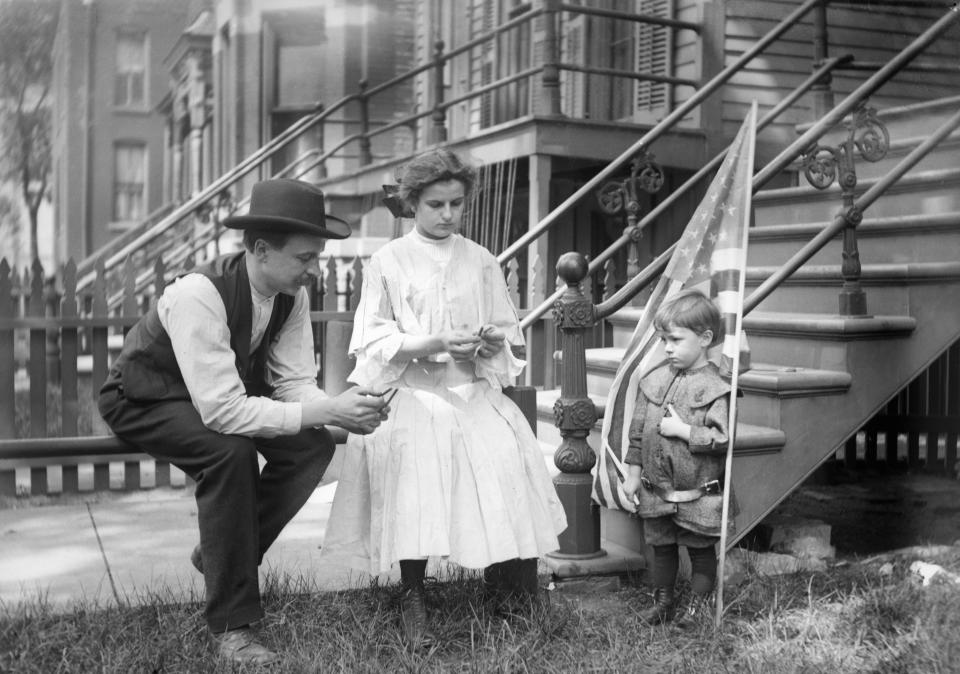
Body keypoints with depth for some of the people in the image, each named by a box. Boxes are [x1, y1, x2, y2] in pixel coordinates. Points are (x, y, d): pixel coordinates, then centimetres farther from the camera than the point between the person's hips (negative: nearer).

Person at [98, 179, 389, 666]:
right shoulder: (198, 295, -36)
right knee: (230, 451, -33)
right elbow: (222, 411, -39)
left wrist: (343, 411, -32)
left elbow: (294, 383, -11)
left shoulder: (292, 293, -15)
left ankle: (220, 553, 7)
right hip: (144, 400, -6)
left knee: (313, 445, -15)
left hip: (224, 391, 6)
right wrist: (326, 411, -41)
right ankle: (230, 624, -19)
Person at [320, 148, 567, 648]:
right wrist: (435, 343, -16)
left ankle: (502, 565, 4)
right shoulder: (388, 262, 3)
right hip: (412, 391, -3)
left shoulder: (481, 261, 12)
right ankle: (411, 598, -17)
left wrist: (495, 341, -7)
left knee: (507, 455, -23)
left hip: (474, 390, 3)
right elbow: (373, 343, -2)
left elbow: (507, 329, 17)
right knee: (416, 458, -31)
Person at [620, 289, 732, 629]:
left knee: (700, 549, 11)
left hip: (696, 492, -5)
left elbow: (721, 438, -21)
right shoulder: (655, 379, 2)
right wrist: (632, 473, 9)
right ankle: (663, 600, 31)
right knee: (661, 546, 17)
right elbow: (638, 431, 8)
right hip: (655, 488, 5)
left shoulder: (714, 388, -14)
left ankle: (698, 603, 25)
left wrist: (683, 430, -22)